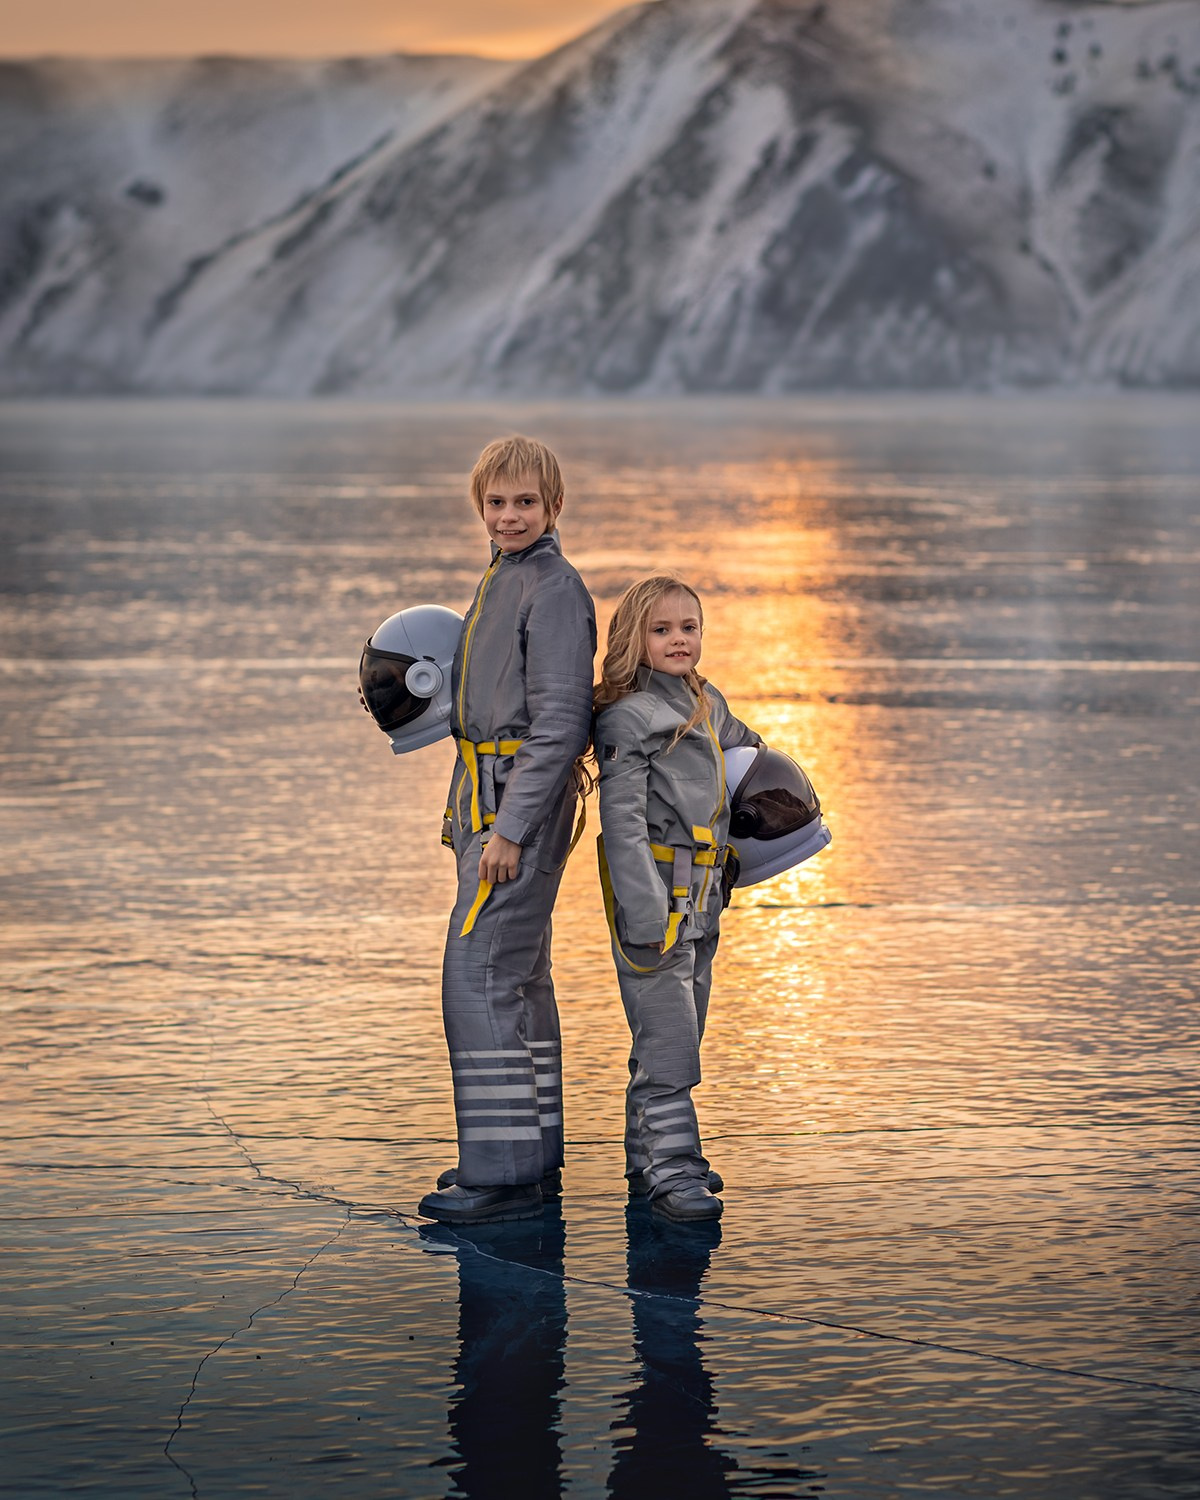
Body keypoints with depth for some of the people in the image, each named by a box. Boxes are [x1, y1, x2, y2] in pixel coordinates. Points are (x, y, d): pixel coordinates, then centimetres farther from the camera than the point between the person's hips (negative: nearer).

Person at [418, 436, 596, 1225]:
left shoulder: (554, 589, -13)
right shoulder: (502, 580, 17)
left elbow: (559, 721, -19)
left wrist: (510, 828, -22)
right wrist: (466, 810, 22)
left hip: (525, 800, -10)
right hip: (490, 795, 10)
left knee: (480, 977, -12)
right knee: (518, 980, 13)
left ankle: (505, 1174, -9)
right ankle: (532, 1155, 21)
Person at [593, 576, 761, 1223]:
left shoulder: (707, 704, 13)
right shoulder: (627, 717, -12)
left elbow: (742, 748, 36)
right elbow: (622, 821, -17)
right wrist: (644, 911, -23)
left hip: (702, 898, 9)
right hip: (655, 893, -8)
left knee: (680, 1037, 14)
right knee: (666, 1037, -10)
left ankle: (651, 1157, 23)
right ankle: (670, 1170, -7)